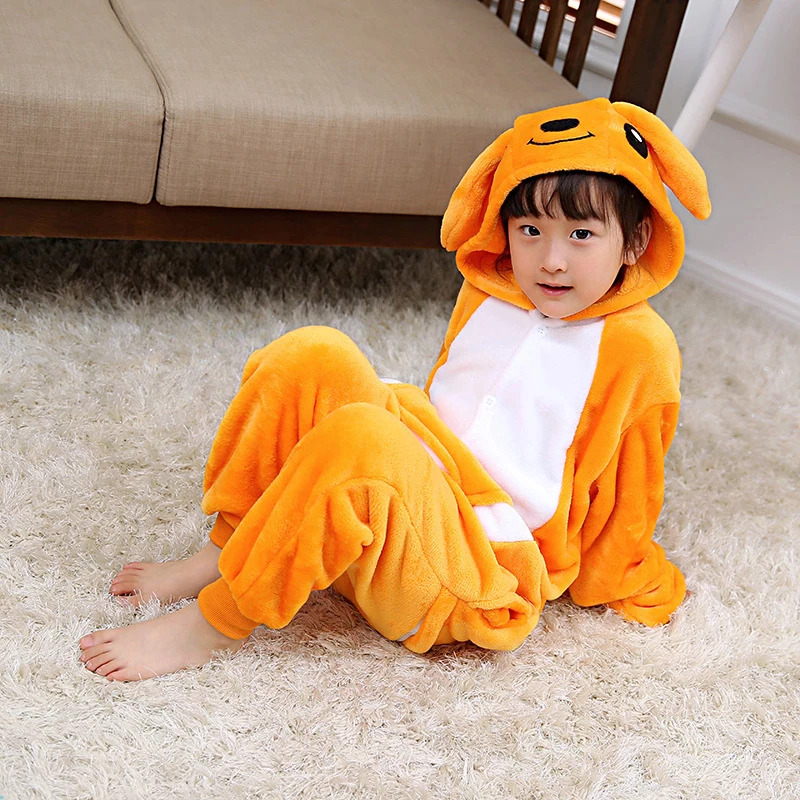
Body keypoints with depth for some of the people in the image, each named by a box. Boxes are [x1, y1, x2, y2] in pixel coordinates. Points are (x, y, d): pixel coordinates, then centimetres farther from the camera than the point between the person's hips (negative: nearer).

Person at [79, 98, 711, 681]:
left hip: (486, 564, -6)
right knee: (313, 356, -18)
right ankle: (222, 552, -10)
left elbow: (628, 488, 4)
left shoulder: (638, 347, -7)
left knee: (357, 436, -35)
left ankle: (216, 623, -23)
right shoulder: (488, 294, 11)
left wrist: (622, 586, 14)